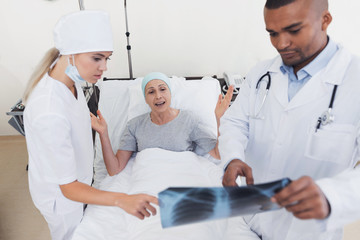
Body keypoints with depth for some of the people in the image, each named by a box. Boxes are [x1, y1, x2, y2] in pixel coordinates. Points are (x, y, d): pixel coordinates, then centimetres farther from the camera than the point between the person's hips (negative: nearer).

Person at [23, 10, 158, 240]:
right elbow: (68, 187, -35)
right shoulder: (50, 114, -41)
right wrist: (122, 200, -48)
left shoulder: (70, 78, -14)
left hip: (78, 180, 7)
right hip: (61, 196, -7)